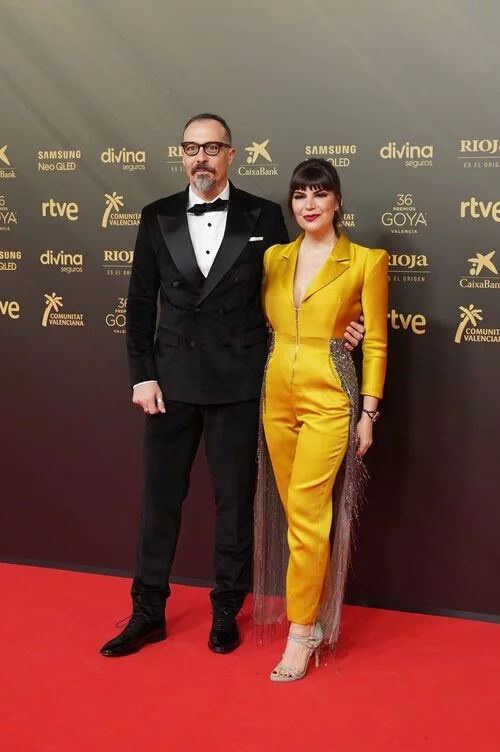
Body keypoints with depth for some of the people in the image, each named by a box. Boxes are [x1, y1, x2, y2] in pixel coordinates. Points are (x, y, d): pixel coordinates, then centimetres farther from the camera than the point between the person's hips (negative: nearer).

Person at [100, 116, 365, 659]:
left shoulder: (263, 217, 0)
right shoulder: (157, 217, 5)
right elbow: (140, 302, 6)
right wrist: (142, 374, 0)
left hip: (237, 383, -1)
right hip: (171, 380, 2)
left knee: (235, 500, 8)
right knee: (160, 497, 9)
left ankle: (226, 612, 26)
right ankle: (148, 613, 24)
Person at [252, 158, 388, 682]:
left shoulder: (366, 261, -3)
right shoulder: (274, 257, 9)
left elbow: (376, 342, -2)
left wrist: (368, 412, -6)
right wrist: (257, 392, 8)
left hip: (328, 396, -5)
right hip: (277, 392, 5)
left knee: (307, 511, -9)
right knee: (292, 507, 10)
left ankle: (301, 632, 1)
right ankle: (311, 611, 24)